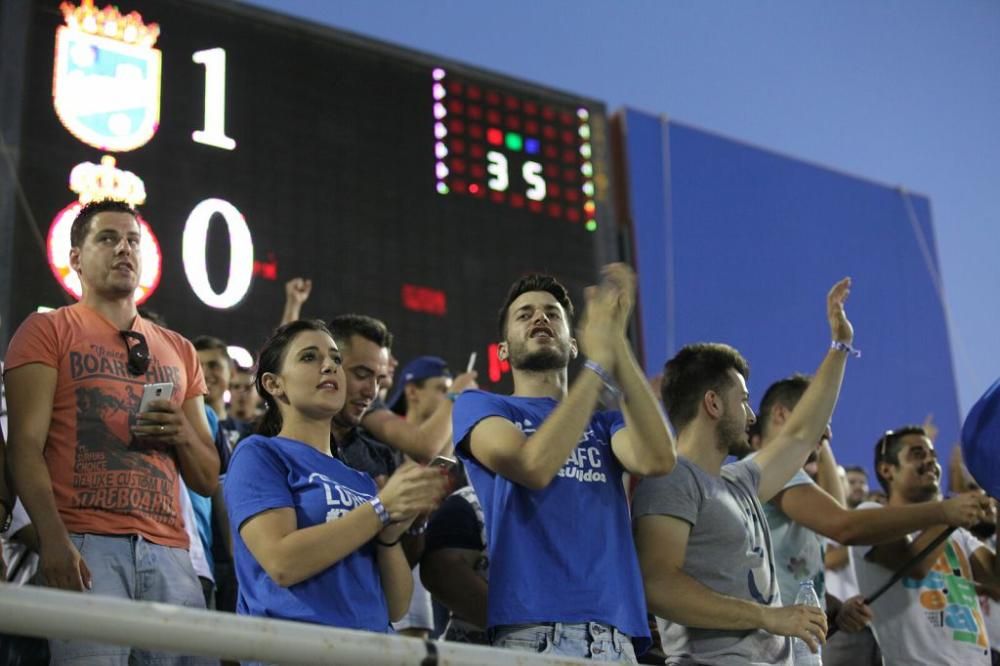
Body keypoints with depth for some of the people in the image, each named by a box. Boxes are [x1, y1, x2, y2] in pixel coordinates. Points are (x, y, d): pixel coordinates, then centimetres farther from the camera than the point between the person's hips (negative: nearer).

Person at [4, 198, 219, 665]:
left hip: (169, 550, 4)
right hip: (85, 546, -4)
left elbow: (208, 480, 23)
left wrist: (183, 434, 1)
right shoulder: (47, 332, 9)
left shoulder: (179, 351, 23)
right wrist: (52, 537, -18)